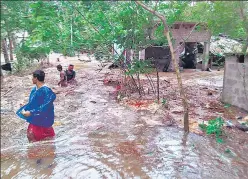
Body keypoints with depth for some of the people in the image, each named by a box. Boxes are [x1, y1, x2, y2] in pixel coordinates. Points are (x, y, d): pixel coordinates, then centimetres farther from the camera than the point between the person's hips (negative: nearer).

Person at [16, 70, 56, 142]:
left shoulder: (46, 91, -25)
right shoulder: (35, 89, 2)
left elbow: (44, 107, -27)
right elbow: (31, 103, 13)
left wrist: (31, 112, -27)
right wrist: (24, 110, 1)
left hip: (43, 119, -8)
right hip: (35, 119, 8)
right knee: (30, 134, 16)